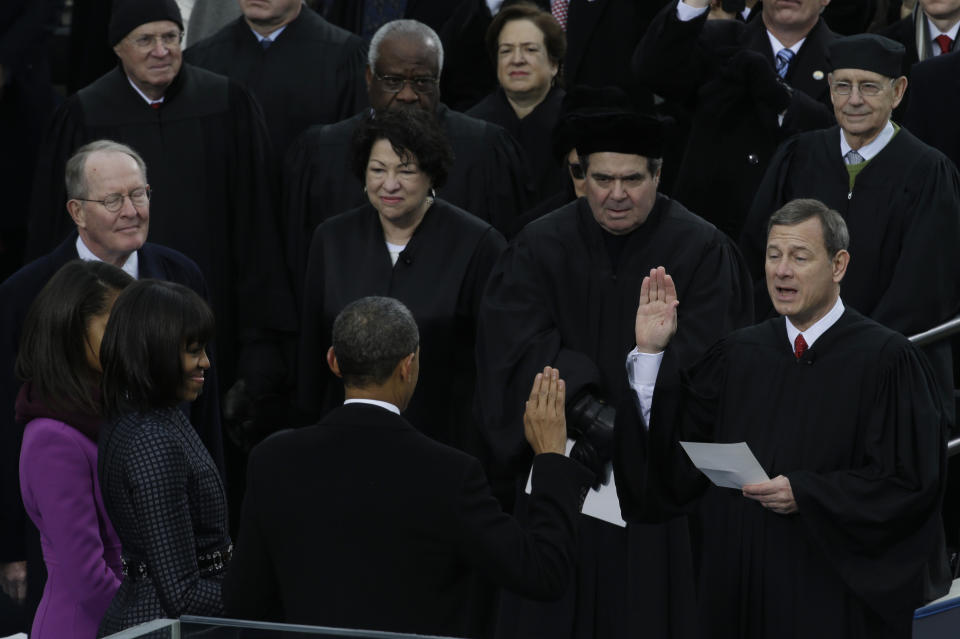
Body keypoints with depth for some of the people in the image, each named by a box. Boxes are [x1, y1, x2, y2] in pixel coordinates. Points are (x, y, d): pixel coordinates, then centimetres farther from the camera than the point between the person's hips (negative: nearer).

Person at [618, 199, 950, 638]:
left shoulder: (885, 359, -7)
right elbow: (671, 461, 3)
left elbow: (911, 484, -12)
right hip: (743, 592, 4)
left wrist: (805, 494, -20)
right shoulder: (738, 355, 7)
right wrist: (651, 353, -3)